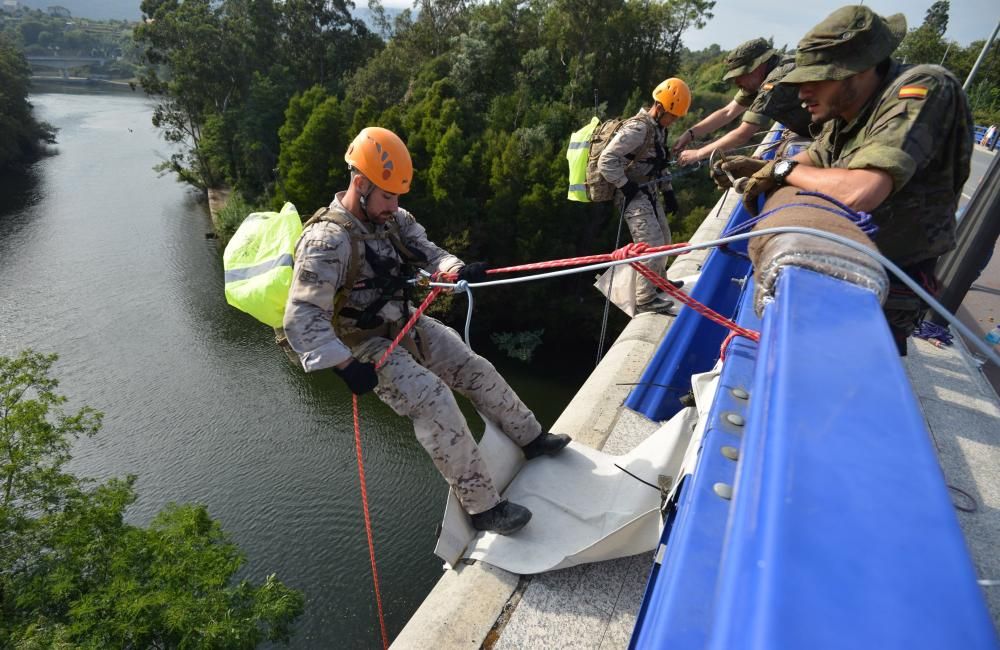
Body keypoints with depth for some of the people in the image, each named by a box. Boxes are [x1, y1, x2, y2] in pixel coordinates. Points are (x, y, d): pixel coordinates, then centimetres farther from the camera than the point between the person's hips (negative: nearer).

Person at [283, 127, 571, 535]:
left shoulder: (391, 218, -1)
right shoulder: (327, 241, -25)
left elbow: (424, 251, -6)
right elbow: (302, 316, -29)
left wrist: (458, 270, -28)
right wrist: (344, 365, -38)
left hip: (406, 324, 8)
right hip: (367, 345, -7)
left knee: (477, 370, 7)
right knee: (435, 402, -24)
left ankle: (532, 439, 27)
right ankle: (483, 508, -14)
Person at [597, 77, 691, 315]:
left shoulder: (658, 129, 11)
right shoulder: (637, 129, -20)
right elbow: (606, 161, -25)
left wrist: (668, 191, 16)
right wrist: (626, 186, -21)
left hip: (649, 193, 10)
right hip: (634, 196, -10)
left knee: (663, 239, 21)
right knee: (652, 245, -12)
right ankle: (645, 300, -1)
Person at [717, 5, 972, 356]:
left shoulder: (922, 90, -25)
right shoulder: (845, 107, -2)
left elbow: (859, 192, -39)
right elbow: (815, 158, 19)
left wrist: (783, 169, -22)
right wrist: (760, 168, -1)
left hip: (887, 287, -7)